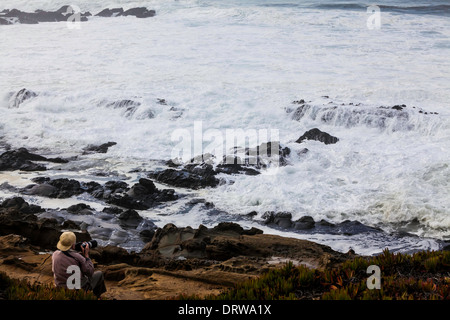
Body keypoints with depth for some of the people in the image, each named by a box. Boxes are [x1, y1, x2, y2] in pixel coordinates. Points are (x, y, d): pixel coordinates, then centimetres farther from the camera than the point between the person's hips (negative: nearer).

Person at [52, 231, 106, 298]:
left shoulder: (55, 254, -14)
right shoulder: (77, 257, -29)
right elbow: (90, 272, -15)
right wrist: (86, 255, -10)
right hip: (78, 289, -5)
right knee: (99, 274, 20)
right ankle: (96, 296, 42)